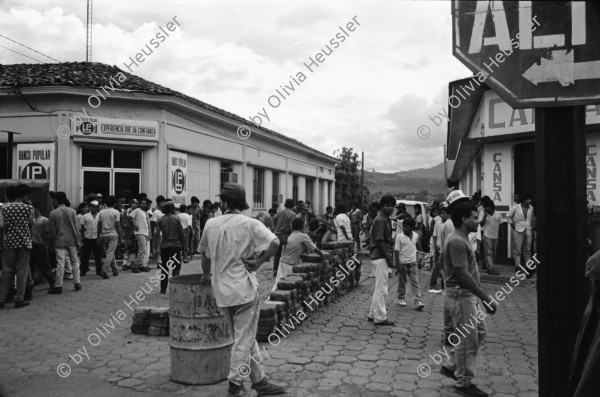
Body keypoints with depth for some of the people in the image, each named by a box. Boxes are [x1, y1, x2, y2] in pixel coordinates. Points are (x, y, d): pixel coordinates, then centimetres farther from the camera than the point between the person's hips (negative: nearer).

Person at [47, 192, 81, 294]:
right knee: (74, 261, 11)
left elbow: (51, 231, -2)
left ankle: (58, 286, -2)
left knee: (60, 263, -3)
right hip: (71, 240, 2)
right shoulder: (72, 211, -1)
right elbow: (76, 228, 0)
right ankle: (77, 284, 14)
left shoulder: (53, 213, -5)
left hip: (59, 242, -2)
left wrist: (52, 243, 10)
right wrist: (78, 241, 6)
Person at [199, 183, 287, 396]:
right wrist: (258, 263, -10)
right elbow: (274, 242, -21)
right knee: (244, 339, 6)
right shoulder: (250, 223, -9)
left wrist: (206, 275, 31)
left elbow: (205, 253, 16)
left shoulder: (210, 224, 3)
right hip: (244, 287, -5)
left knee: (245, 337, 17)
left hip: (221, 289, 5)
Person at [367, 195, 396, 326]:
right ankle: (380, 317, 3)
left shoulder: (386, 220, 16)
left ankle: (373, 314, 25)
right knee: (381, 289, -4)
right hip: (381, 257, -10)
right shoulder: (380, 220, -15)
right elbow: (379, 241, -19)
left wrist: (389, 259, 15)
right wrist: (388, 259, -17)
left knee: (379, 289, 16)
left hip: (383, 257, 10)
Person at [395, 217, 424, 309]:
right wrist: (398, 265, -13)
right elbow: (396, 251, -10)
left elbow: (419, 248, 19)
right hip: (403, 263, -2)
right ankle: (401, 298, 26)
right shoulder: (399, 236, -10)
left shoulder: (416, 235, 1)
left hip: (413, 262, 2)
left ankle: (418, 301, -2)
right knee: (402, 282, 11)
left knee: (415, 282, -1)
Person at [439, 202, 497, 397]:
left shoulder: (462, 239, 12)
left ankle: (450, 366, 27)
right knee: (468, 341, 0)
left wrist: (481, 297, 20)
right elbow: (463, 275, -26)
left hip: (468, 295, 10)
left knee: (479, 332, 18)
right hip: (460, 296, -10)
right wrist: (486, 298, -24)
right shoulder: (457, 242, -21)